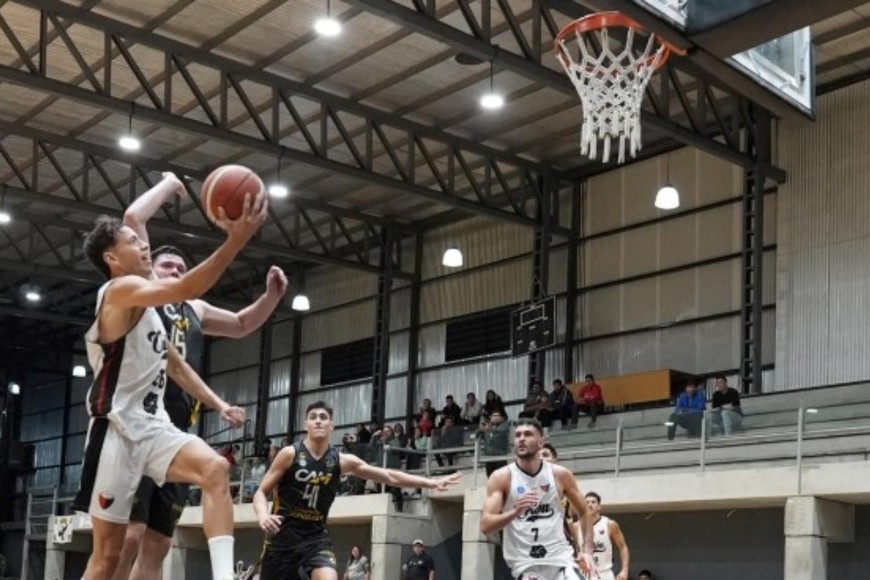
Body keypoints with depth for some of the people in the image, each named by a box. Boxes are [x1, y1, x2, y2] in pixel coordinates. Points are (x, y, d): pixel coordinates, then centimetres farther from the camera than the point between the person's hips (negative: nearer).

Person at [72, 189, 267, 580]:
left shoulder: (147, 307, 20)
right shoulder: (121, 290, -9)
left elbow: (175, 365, 26)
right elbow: (187, 289, -26)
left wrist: (217, 404, 15)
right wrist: (236, 240, -33)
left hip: (152, 425, 8)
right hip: (118, 428, -8)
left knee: (215, 468, -20)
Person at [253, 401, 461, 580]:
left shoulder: (342, 461, 1)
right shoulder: (290, 454, -8)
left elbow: (389, 476, 3)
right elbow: (261, 492, -5)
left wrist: (430, 483, -2)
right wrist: (263, 516, -28)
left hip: (316, 535, 2)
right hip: (283, 534, -2)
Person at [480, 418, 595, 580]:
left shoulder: (560, 475, 3)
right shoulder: (501, 477, -4)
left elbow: (584, 512, 16)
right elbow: (485, 526, -11)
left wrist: (587, 550, 3)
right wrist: (516, 511, -28)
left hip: (560, 558, 2)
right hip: (525, 564, -2)